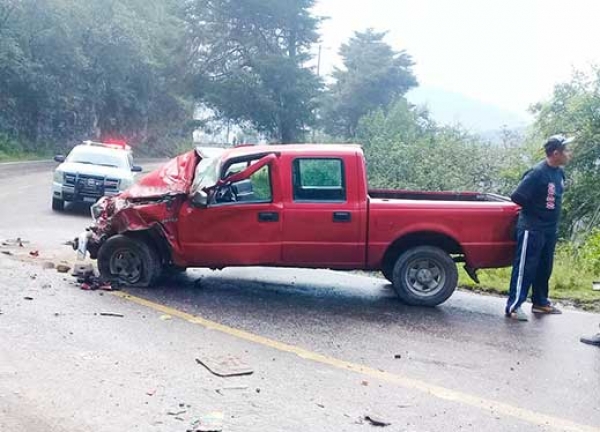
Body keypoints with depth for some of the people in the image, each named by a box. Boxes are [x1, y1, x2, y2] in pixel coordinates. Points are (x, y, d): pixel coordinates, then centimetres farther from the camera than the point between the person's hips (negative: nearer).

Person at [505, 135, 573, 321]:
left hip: (550, 229, 8)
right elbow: (517, 196, -23)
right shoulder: (537, 173, -21)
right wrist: (534, 210, -8)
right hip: (532, 228, -8)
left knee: (544, 267, 16)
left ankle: (540, 302, 29)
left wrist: (550, 215, 7)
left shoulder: (559, 172, 5)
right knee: (525, 267, -5)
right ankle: (513, 306, 1)